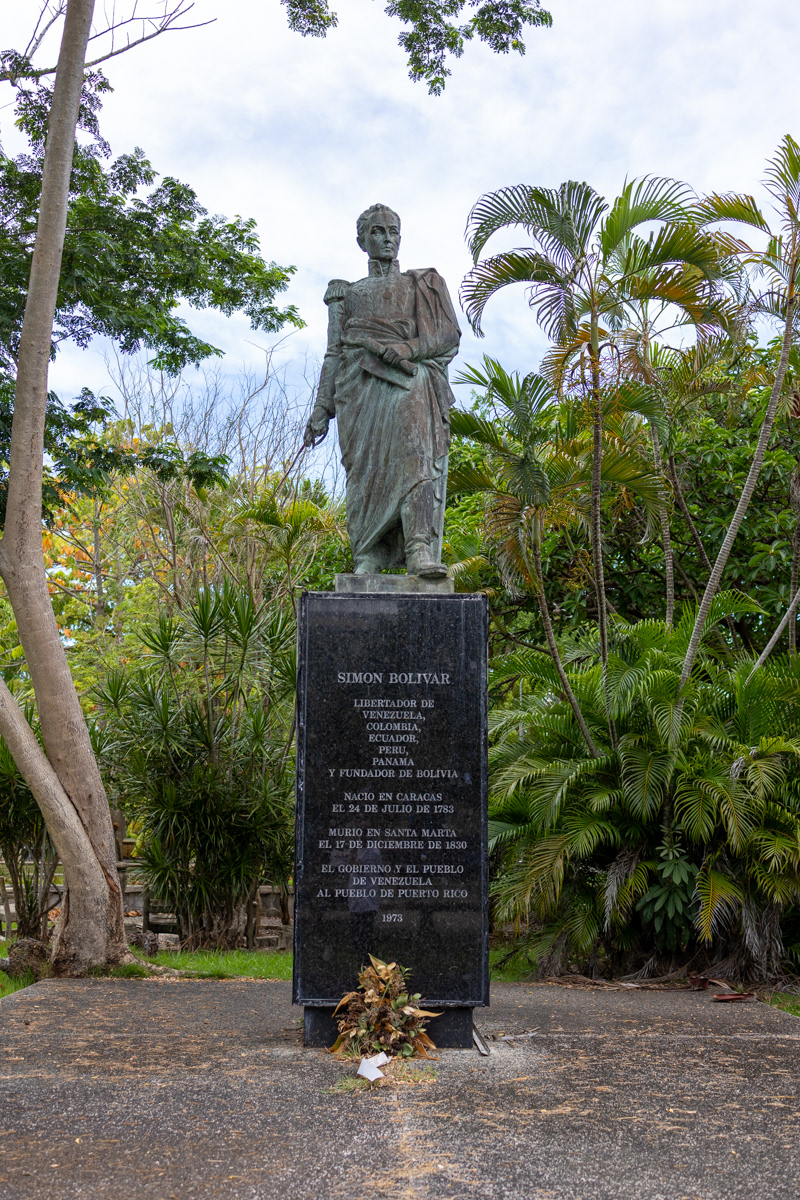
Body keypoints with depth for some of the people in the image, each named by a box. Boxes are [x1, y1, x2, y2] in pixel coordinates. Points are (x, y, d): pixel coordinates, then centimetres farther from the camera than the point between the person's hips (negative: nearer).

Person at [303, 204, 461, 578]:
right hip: (361, 388, 2)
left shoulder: (422, 284, 21)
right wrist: (322, 408, 7)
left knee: (418, 453, -25)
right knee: (366, 469, -11)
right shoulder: (347, 293, 24)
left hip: (410, 381, -2)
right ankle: (366, 563, -12)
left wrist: (405, 349, -9)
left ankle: (422, 553, -39)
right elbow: (334, 353, 18)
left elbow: (449, 335, 9)